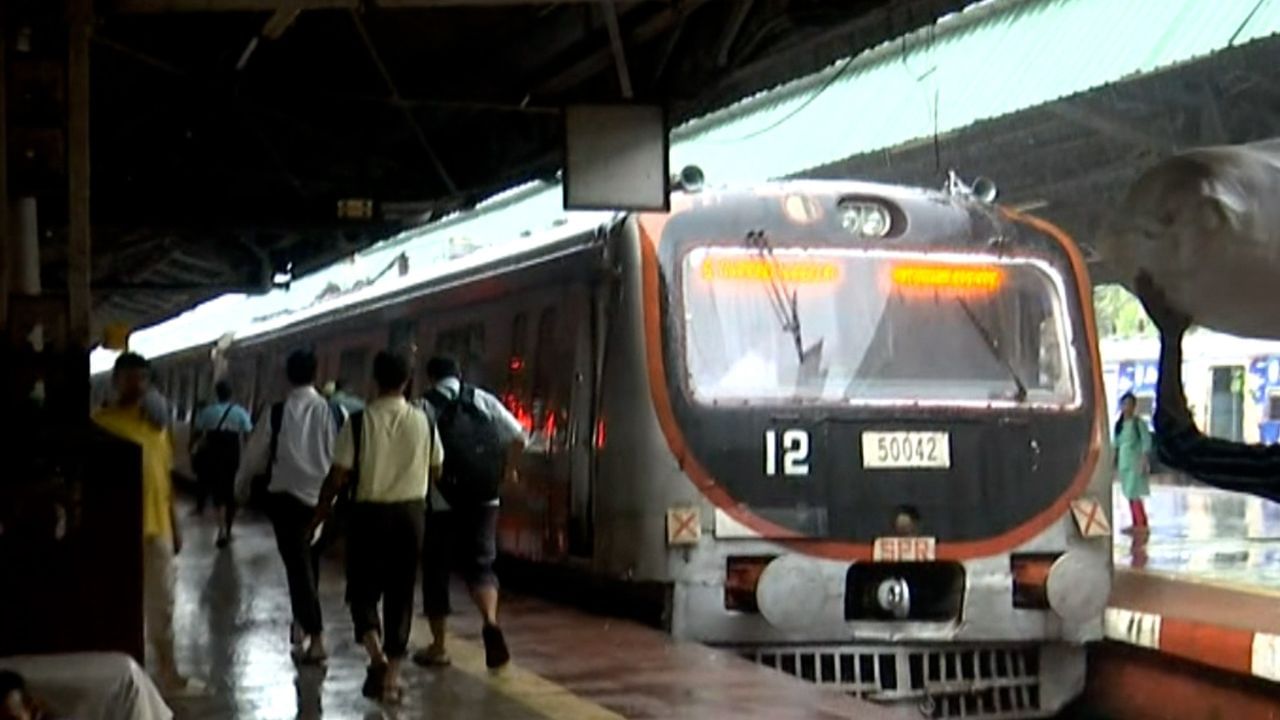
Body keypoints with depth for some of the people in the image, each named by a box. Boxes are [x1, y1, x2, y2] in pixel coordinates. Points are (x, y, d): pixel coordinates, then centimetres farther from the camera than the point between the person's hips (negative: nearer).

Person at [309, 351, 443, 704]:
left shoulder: (359, 422, -11)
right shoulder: (423, 422, -4)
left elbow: (338, 476, -10)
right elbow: (435, 471, 8)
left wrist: (319, 515, 2)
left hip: (369, 512, -2)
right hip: (410, 512, 2)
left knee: (363, 588, 11)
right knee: (400, 593, 11)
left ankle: (376, 652, -14)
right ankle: (392, 675, 13)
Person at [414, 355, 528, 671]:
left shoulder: (424, 407, -4)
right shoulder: (483, 400, 6)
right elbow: (519, 437, 2)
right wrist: (508, 469, 18)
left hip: (441, 503, -2)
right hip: (484, 500, 3)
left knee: (436, 571, 11)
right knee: (480, 565, 10)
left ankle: (438, 647, 18)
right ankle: (491, 621, -19)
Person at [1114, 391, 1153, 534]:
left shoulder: (1139, 422, -9)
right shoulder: (1119, 423, 10)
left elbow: (1146, 442, -13)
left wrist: (1144, 461, -20)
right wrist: (1115, 463, 14)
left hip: (1135, 462, -7)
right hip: (1123, 462, 7)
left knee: (1134, 494, -12)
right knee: (1129, 494, 7)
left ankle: (1143, 525, -8)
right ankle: (1136, 524, 12)